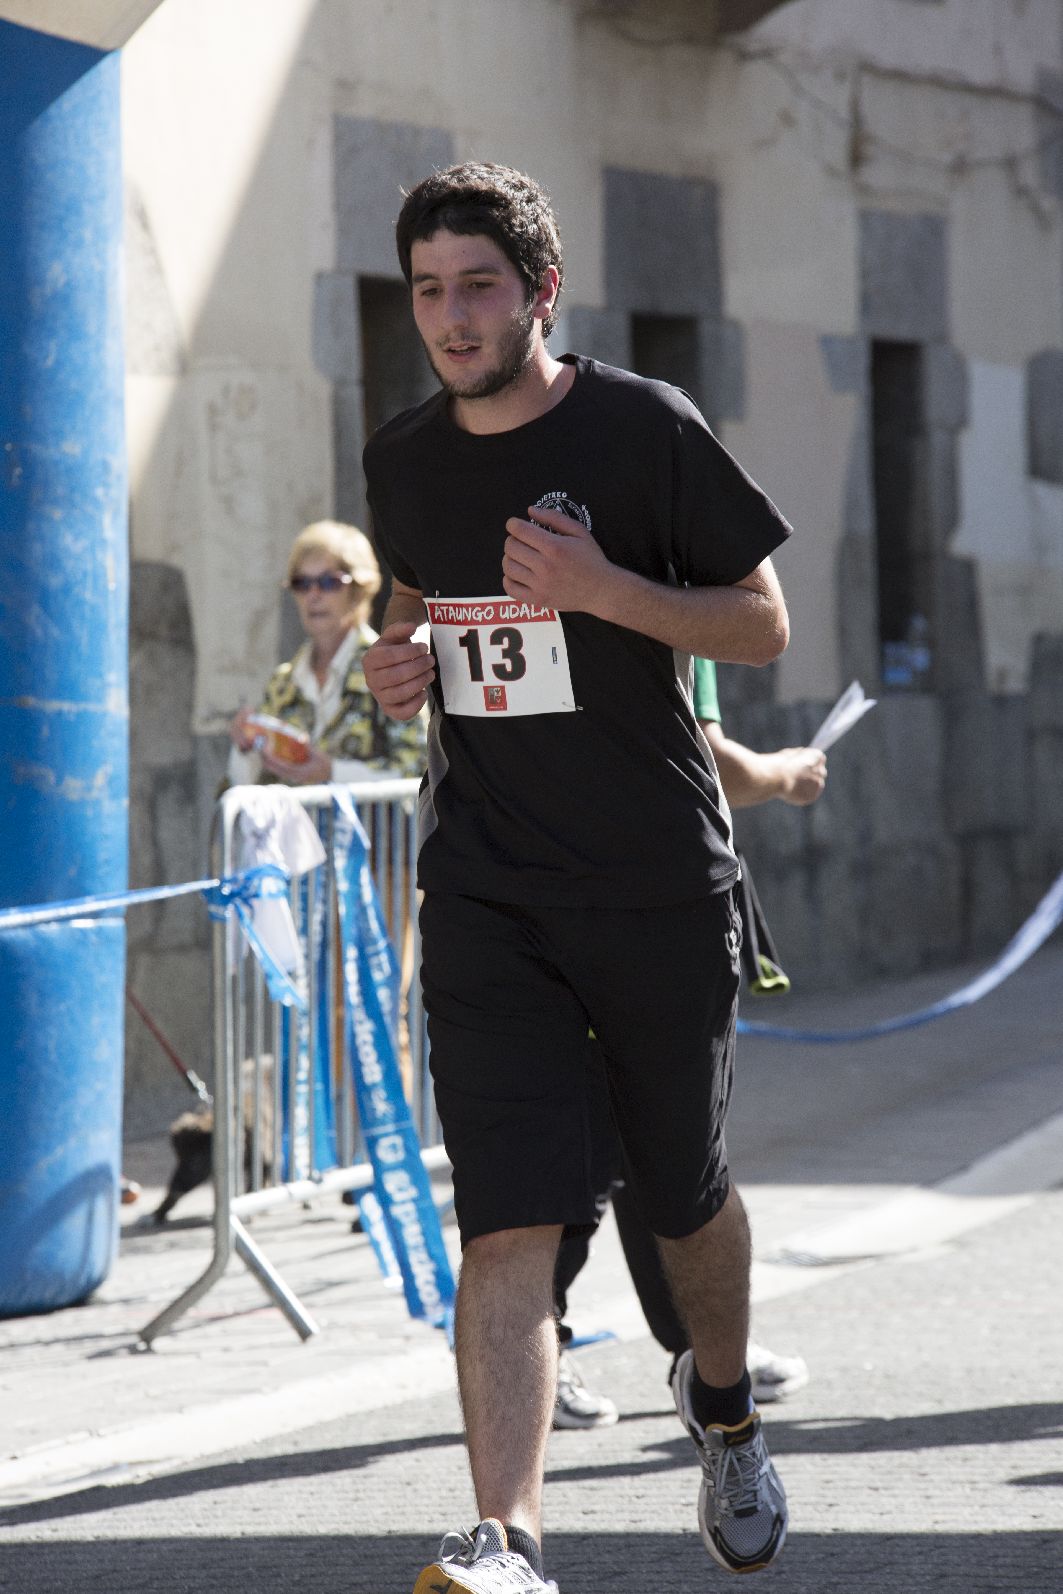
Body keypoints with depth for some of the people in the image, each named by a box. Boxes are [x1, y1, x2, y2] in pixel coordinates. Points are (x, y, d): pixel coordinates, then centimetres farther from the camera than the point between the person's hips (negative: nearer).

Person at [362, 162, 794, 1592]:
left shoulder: (647, 430, -7)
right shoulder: (402, 462, 6)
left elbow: (763, 626, -4)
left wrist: (604, 589, -21)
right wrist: (403, 666, 1)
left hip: (663, 885, -2)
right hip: (486, 896, 2)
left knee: (686, 1197, 13)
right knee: (508, 1220, -13)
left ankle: (722, 1404, 44)